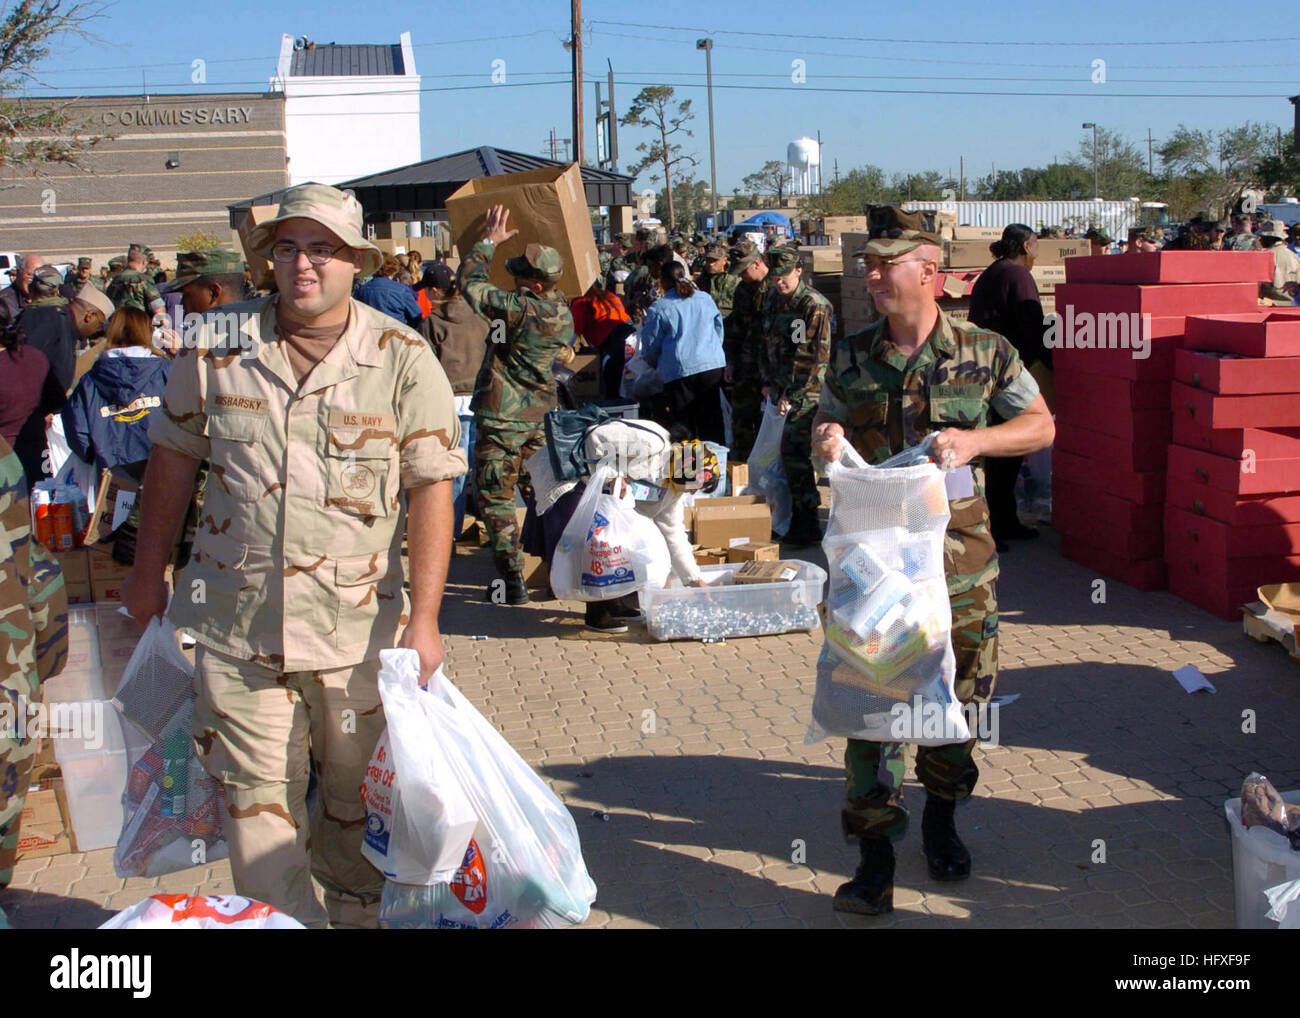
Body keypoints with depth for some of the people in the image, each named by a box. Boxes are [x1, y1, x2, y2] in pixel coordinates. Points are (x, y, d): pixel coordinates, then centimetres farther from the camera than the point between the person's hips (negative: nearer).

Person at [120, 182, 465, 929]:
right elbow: (174, 457, 12)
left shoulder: (402, 357, -4)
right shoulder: (215, 349, 2)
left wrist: (424, 619, -12)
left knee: (358, 796, 13)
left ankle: (358, 915, 34)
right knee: (257, 801, 5)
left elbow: (431, 489, -6)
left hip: (360, 625, -1)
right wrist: (149, 575, 14)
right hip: (238, 622, 1)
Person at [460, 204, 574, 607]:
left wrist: (489, 242, -1)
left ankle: (512, 581, -1)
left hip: (502, 419, -7)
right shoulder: (563, 313, -1)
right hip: (540, 418, 7)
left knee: (496, 498, 1)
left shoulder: (521, 309, -21)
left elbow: (471, 283, -13)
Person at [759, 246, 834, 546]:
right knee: (791, 453, 11)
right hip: (783, 388, 8)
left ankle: (806, 523, -4)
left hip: (807, 391, -8)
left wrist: (793, 395, -16)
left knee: (795, 452, -11)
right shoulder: (773, 299, 10)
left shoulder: (815, 306, -14)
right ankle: (801, 514, 22)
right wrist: (768, 381, 12)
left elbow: (816, 357, -16)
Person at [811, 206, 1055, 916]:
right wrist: (826, 441, -9)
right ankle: (875, 855, 4)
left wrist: (975, 440, -13)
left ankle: (941, 818, 35)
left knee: (954, 693, 11)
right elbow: (824, 428, 15)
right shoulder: (850, 358, 3)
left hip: (957, 546, 0)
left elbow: (1042, 427, 5)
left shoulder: (984, 352, -3)